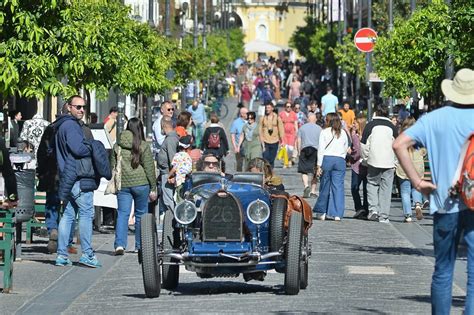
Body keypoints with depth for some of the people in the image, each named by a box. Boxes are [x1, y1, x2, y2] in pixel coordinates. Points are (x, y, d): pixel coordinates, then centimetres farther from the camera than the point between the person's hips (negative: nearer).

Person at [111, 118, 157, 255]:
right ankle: (140, 246, 16)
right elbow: (149, 168, -3)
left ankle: (119, 244, -15)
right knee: (141, 215, 10)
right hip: (140, 184, -2)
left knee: (122, 214, 1)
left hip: (123, 184, 2)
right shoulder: (143, 146, -5)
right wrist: (153, 188, 4)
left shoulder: (117, 146, 5)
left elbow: (113, 166, 11)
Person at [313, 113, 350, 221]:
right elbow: (346, 149, 11)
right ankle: (337, 213, -6)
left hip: (327, 159, -2)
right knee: (338, 187, 0)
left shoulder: (325, 132, -1)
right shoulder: (343, 133, 10)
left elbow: (321, 149, -4)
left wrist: (319, 165, -4)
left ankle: (321, 212, 13)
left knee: (325, 187, 7)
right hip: (340, 160, 2)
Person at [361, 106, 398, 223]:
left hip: (373, 162, -1)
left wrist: (366, 159, 12)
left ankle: (373, 208, -5)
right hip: (389, 163, 1)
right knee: (386, 189, 4)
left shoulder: (370, 126, 0)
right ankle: (383, 216, 2)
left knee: (372, 184, 14)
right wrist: (395, 163, 16)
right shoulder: (392, 127, 5)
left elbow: (364, 145, 0)